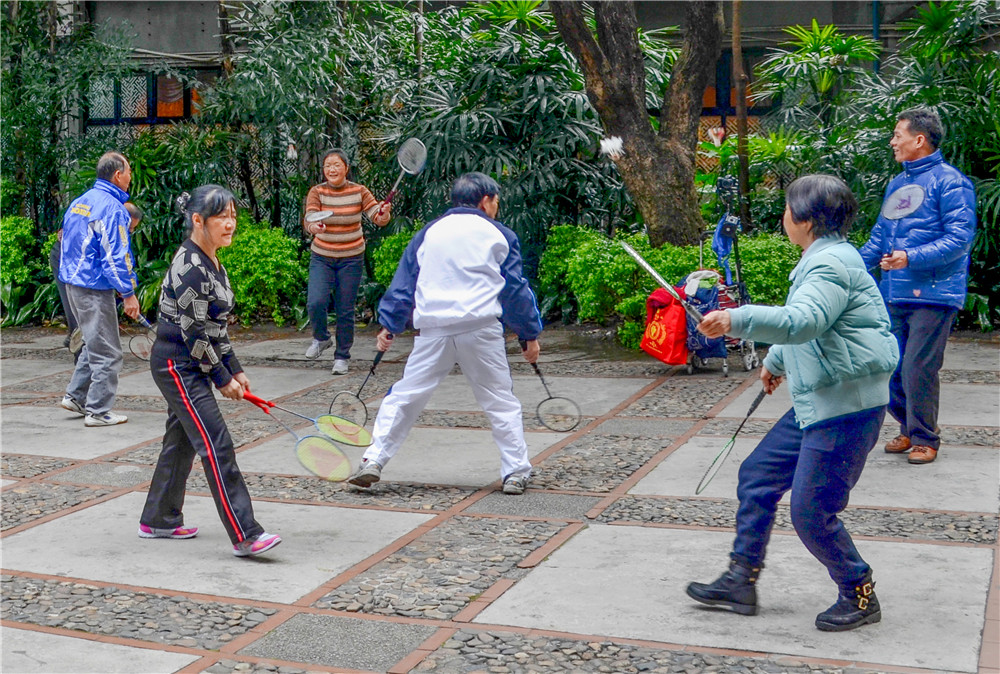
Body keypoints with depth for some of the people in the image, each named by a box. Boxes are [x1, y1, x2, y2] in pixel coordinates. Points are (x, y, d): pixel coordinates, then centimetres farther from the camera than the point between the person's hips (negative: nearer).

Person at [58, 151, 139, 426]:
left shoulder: (80, 201, 11)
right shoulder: (111, 208, -17)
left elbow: (68, 243, 19)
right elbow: (115, 257, -20)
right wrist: (129, 293, -16)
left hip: (73, 283, 9)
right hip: (94, 289, -9)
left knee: (94, 344, 23)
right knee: (106, 352, 0)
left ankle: (75, 396, 25)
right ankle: (98, 411, 4)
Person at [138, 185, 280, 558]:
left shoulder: (211, 262, 10)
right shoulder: (190, 267, -21)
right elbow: (193, 332, -21)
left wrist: (235, 370, 15)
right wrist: (222, 379, -13)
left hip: (191, 368, 10)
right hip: (176, 365, -10)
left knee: (181, 442, 18)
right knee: (217, 447, -12)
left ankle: (158, 520, 32)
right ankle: (245, 536, -12)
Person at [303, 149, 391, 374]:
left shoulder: (359, 191, -6)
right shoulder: (317, 192, -7)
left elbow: (379, 218, -13)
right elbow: (309, 220, -22)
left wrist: (384, 213, -37)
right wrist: (314, 227, -45)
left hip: (351, 259, 0)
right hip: (321, 257, 0)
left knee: (345, 311, 1)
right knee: (315, 303, -16)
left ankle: (342, 356, 19)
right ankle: (321, 338, 14)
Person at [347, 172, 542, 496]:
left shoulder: (428, 233, 16)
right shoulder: (500, 236, 9)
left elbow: (403, 283, 15)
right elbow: (516, 290, 9)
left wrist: (389, 325, 20)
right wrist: (531, 334, 15)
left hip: (433, 330, 2)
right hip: (481, 328, -2)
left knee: (403, 396, 9)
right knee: (501, 402, 9)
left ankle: (373, 460, 4)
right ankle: (516, 472, 9)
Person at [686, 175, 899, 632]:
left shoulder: (832, 263, -19)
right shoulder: (823, 259, 14)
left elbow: (801, 322, -36)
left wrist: (736, 320, -45)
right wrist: (776, 362, 41)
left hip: (845, 409, -11)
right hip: (816, 403, 11)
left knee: (811, 512, -5)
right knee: (756, 477, 12)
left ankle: (859, 597, 16)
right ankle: (740, 581, 22)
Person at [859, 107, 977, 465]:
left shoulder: (948, 181, -7)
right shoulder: (897, 183, 18)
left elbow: (960, 237, -15)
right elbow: (880, 234, 25)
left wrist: (912, 258, -24)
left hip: (932, 294, -7)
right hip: (893, 295, 8)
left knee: (919, 369, -7)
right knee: (892, 367, 9)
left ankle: (925, 439, 7)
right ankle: (908, 430, 25)